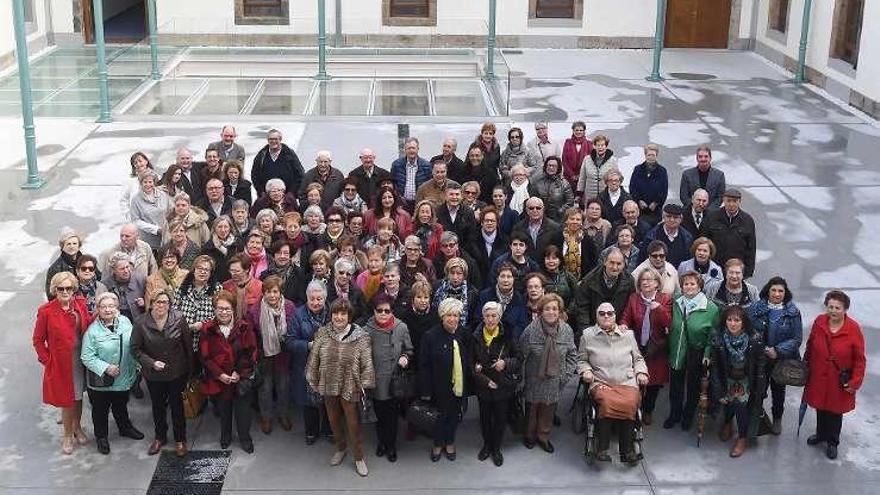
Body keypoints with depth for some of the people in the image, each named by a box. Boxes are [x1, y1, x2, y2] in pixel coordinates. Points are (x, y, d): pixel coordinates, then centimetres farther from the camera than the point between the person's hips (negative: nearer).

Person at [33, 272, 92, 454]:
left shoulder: (80, 304, -2)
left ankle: (77, 427, 41)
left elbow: (88, 327, 7)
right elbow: (38, 340, -4)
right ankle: (68, 435, 26)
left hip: (80, 359, 4)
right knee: (67, 400, 6)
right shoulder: (46, 311, -14)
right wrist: (47, 360, -7)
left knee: (78, 395, 19)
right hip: (60, 362, -4)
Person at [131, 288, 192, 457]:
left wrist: (189, 369, -2)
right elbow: (135, 349, -8)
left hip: (177, 372, -1)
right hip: (154, 374, 1)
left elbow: (188, 345, -7)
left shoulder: (179, 319, -16)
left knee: (177, 405, 14)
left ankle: (180, 440, 33)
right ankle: (160, 437, 42)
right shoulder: (141, 323, -15)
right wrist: (151, 363, -19)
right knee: (158, 406, 20)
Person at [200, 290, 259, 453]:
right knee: (223, 409, 18)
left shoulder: (244, 327, -9)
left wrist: (239, 372, -14)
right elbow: (205, 356, -7)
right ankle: (225, 436, 42)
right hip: (218, 379, 1)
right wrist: (220, 374, -15)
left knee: (243, 409, 9)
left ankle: (245, 438, 31)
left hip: (243, 378, -1)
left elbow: (251, 352, -8)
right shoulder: (207, 329, -9)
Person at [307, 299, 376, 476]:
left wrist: (363, 386, -8)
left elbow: (367, 364, -8)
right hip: (328, 387, 3)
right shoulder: (322, 334, -6)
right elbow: (314, 360, 3)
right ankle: (340, 448, 43)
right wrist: (314, 382, 6)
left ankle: (359, 457, 24)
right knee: (334, 420, 19)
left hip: (350, 388, -3)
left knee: (353, 423, 6)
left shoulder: (361, 337, -12)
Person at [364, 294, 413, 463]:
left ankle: (391, 445, 33)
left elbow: (409, 350, 7)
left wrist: (405, 357, -14)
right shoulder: (368, 330, -11)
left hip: (395, 380, 0)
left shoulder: (401, 327, -8)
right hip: (377, 381, 0)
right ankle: (381, 442, 39)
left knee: (393, 414, 13)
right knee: (379, 414, 16)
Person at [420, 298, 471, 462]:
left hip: (459, 385, 3)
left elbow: (468, 359, 7)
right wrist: (426, 391, -14)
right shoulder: (431, 336, -17)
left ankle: (450, 443, 41)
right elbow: (424, 365, -14)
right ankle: (438, 444, 38)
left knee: (454, 416, 19)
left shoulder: (463, 334, -5)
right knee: (440, 416, 14)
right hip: (440, 386, -3)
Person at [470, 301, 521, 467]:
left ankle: (496, 448, 30)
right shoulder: (476, 336, -6)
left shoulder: (508, 335, -10)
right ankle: (487, 445, 37)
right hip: (483, 385, 1)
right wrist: (484, 380, -13)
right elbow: (471, 363, -1)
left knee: (500, 418, 9)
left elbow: (518, 358, -3)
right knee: (485, 416, 15)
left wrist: (506, 363, -23)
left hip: (503, 385, -1)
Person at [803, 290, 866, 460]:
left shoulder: (853, 329, -19)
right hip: (818, 377, 3)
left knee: (835, 411, 13)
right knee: (820, 407, 20)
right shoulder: (819, 322, -9)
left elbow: (859, 359, -11)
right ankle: (821, 434, 44)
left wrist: (855, 381, -11)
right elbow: (810, 347, 5)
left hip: (840, 381, -3)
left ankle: (832, 442, 34)